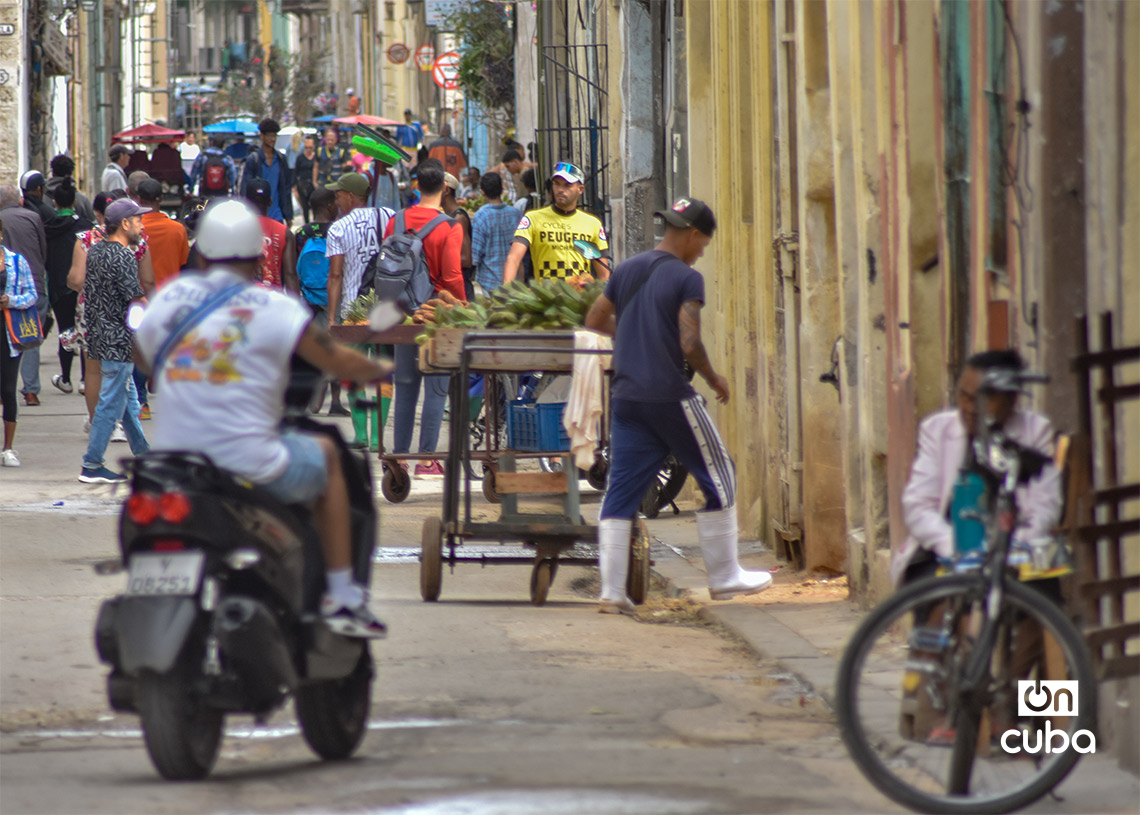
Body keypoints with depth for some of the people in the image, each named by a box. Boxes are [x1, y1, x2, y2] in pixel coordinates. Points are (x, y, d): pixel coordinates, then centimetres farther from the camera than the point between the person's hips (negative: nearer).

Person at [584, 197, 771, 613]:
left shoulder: (626, 271, 10)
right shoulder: (686, 279, -10)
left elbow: (594, 321, 18)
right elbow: (690, 345, -17)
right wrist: (713, 378, -1)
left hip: (626, 398, 6)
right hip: (671, 398, -6)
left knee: (621, 491, 5)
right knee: (718, 478, 10)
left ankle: (611, 591, -2)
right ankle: (723, 576, 17)